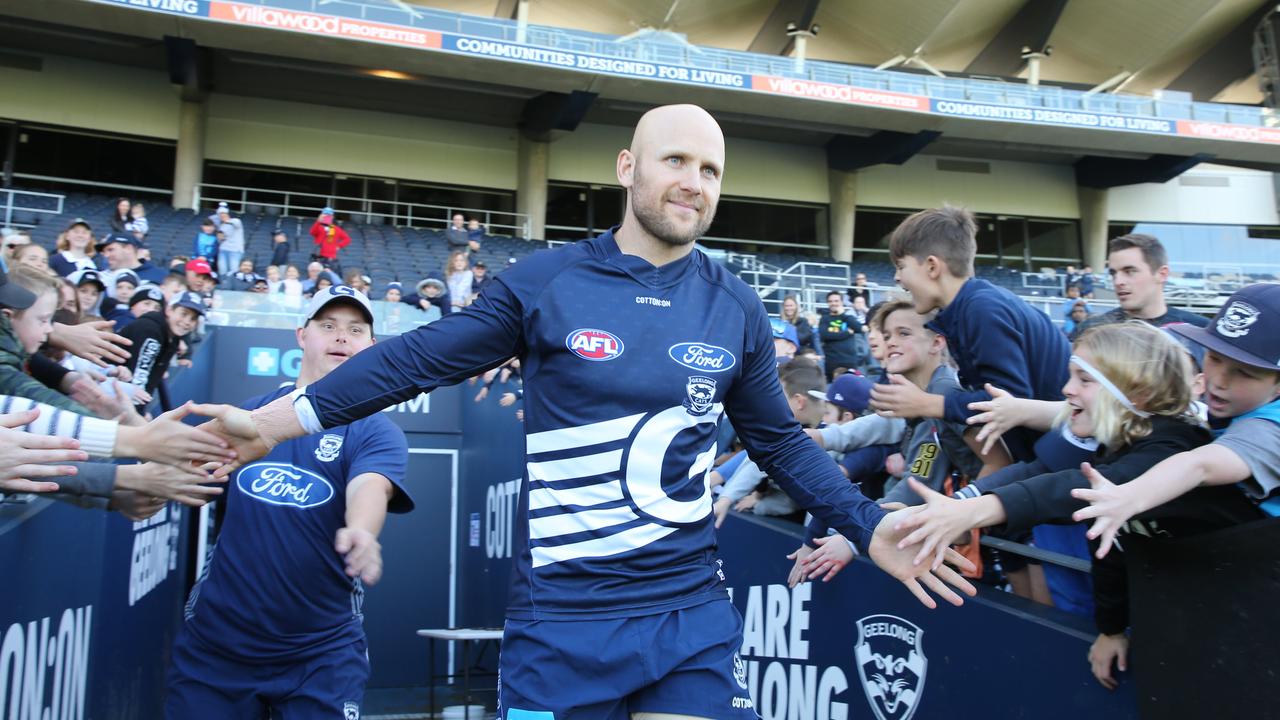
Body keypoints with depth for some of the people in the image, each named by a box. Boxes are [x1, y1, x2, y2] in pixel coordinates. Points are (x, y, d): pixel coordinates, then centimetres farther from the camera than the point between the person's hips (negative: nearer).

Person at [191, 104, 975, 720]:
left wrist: (870, 527, 4)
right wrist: (272, 421, -1)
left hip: (692, 614, 2)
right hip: (560, 618, -1)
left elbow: (781, 442, 11)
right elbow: (416, 359, 0)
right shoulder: (544, 282, -5)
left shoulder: (738, 310, 2)